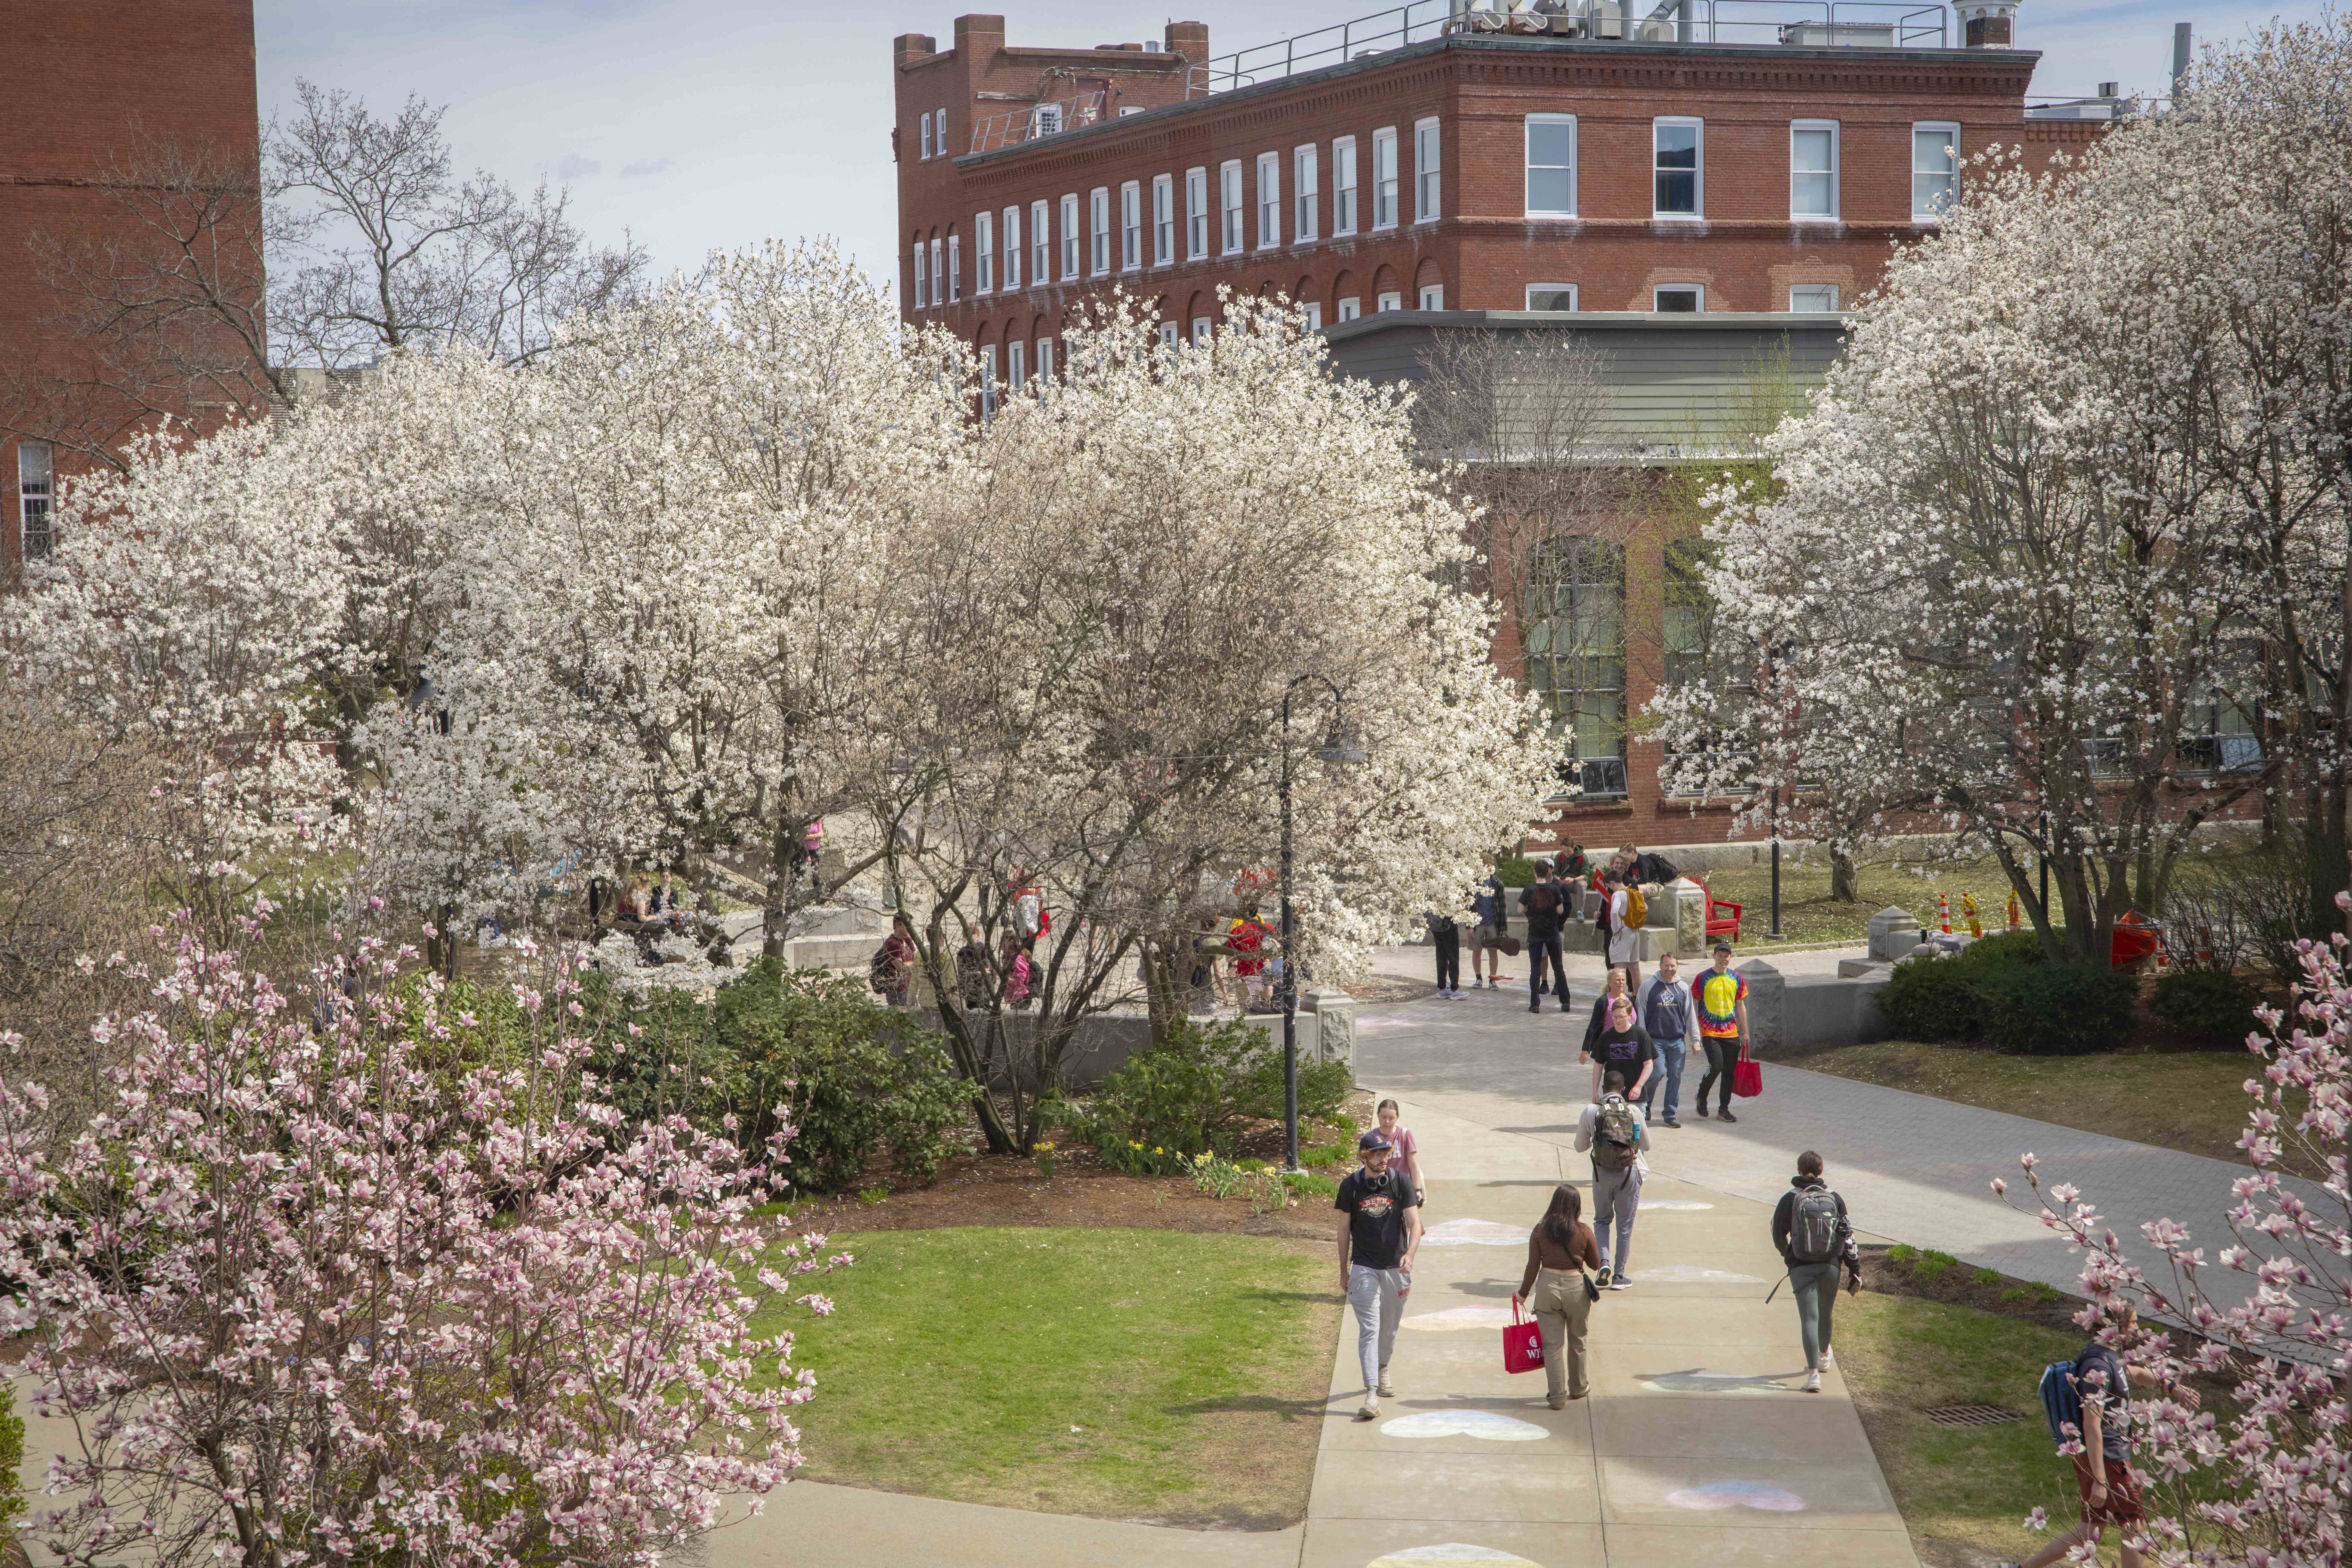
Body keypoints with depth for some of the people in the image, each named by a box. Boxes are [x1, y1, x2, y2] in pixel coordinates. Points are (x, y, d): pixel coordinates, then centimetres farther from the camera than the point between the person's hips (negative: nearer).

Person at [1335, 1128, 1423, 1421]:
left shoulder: (1400, 1182, -2)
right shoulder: (1351, 1185, -3)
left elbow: (1415, 1223, -8)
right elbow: (1344, 1229, 5)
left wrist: (1410, 1254, -26)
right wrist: (1344, 1272, 7)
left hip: (1396, 1267, 2)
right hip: (1364, 1268, -2)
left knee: (1390, 1328, 15)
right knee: (1369, 1329, -12)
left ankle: (1382, 1372, 42)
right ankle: (1372, 1395, -20)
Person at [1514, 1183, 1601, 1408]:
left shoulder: (1540, 1230, -4)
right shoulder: (1584, 1232, -6)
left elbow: (1533, 1266, -2)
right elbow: (1596, 1264, 4)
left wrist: (1523, 1293, 9)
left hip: (1548, 1288, 0)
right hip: (1576, 1288, 0)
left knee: (1553, 1344, 5)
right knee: (1577, 1341, 19)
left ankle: (1557, 1396, 4)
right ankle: (1578, 1387, 34)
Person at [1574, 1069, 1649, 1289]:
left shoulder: (1590, 1112, -4)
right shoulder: (1634, 1111, -3)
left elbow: (1580, 1147, 6)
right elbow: (1646, 1145, 9)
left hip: (1602, 1173, 0)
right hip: (1629, 1172, 0)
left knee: (1602, 1220, 19)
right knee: (1625, 1225, 10)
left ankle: (1604, 1261, -4)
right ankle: (1620, 1276, 13)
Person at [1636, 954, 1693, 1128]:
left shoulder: (1683, 988, 10)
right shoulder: (1648, 987, 2)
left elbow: (1690, 1016, 15)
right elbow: (1640, 1015, 4)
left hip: (1678, 1041, 3)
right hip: (1655, 1040, -3)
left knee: (1676, 1077, 1)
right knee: (1658, 1073, -14)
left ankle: (1670, 1114, 10)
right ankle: (1645, 1104, 12)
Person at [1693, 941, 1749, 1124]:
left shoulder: (1736, 979, 9)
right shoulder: (1703, 979, -2)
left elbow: (1740, 1006, 15)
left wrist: (1745, 1032, 15)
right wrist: (1696, 1033, -3)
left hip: (1731, 1033, 4)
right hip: (1710, 1032, -4)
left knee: (1729, 1071, 3)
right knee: (1717, 1066, -16)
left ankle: (1724, 1109, 13)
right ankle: (1702, 1096, 10)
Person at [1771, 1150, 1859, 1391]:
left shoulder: (1790, 1199, -5)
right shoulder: (1834, 1199, 2)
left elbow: (1778, 1233, 2)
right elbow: (1848, 1236, -1)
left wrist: (1786, 1252, 25)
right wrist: (1855, 1270, 2)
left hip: (1801, 1267, -3)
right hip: (1830, 1265, 3)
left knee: (1809, 1319, -6)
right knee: (1826, 1314, 24)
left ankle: (1813, 1373, -21)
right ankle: (1824, 1356, 49)